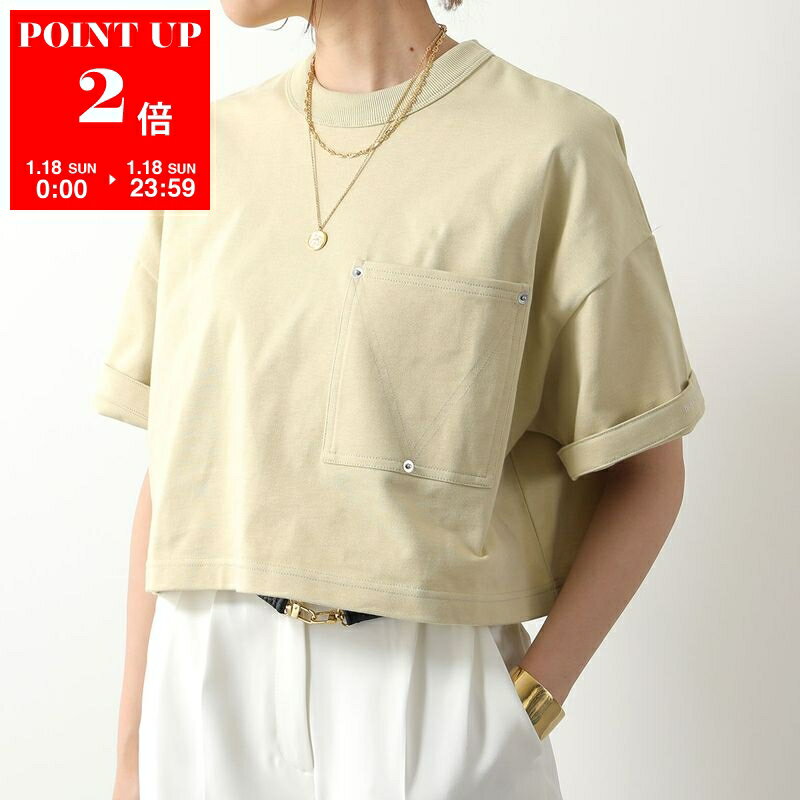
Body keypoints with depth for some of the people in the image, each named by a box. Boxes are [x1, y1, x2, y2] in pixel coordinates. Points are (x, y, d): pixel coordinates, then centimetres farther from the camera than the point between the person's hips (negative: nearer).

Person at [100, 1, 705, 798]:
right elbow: (174, 467, 7)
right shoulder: (209, 148, 5)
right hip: (206, 693, 4)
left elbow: (646, 472, -2)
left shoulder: (554, 146, -7)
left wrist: (522, 715, -10)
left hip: (431, 695, -3)